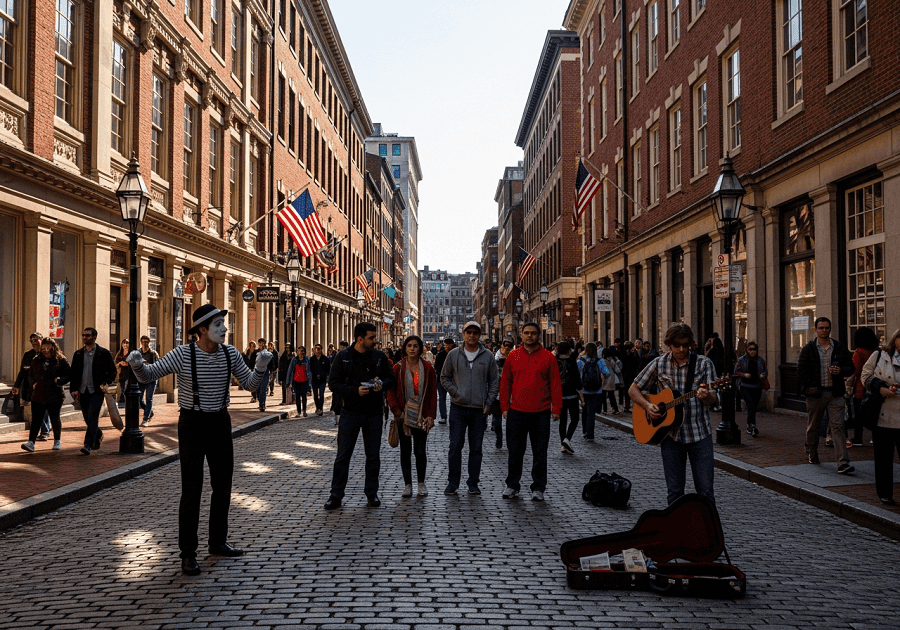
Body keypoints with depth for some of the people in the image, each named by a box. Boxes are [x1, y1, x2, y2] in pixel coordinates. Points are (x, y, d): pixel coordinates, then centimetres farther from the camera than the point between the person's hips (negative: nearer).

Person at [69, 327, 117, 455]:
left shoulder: (104, 353, -1)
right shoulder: (78, 354, 11)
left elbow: (112, 371, 2)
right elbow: (73, 373, 12)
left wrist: (105, 383, -14)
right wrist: (73, 389, 1)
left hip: (97, 391, -5)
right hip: (82, 392, 5)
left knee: (92, 418, -14)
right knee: (87, 419, 13)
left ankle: (88, 445, -15)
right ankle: (98, 436, 38)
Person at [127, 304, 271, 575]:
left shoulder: (230, 353, -3)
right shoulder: (183, 354, -14)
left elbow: (250, 384, 4)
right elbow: (149, 375, -9)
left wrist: (261, 367, -15)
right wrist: (137, 364, -31)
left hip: (220, 423, 5)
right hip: (192, 424, -5)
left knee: (223, 486, 13)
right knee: (192, 490, -5)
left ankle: (218, 542, 29)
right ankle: (188, 553, 4)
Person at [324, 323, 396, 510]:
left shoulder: (379, 356, 4)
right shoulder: (343, 357, -4)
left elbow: (390, 378, 10)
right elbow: (333, 384, -7)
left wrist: (382, 384, -13)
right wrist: (355, 391, -19)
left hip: (373, 413, 2)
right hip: (350, 412, -2)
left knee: (373, 456, 8)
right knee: (343, 455, 1)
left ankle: (372, 493, 20)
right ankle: (336, 495, 8)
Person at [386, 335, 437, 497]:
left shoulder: (427, 368, 2)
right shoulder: (398, 368, 1)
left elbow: (433, 393, 3)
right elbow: (390, 391, 1)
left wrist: (431, 415, -4)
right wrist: (396, 410, -9)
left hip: (421, 416, 0)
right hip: (404, 415, 0)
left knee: (420, 451, 0)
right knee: (405, 451, 5)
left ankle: (421, 483, 18)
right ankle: (407, 484, 15)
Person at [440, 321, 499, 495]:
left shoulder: (488, 356, 3)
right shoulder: (453, 354, 2)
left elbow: (494, 381, 8)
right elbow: (444, 377, 9)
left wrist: (488, 403, 0)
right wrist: (455, 393, -5)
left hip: (479, 409, 1)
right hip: (458, 408, 0)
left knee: (476, 448, 6)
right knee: (455, 446, -1)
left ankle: (473, 483, 15)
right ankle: (453, 482, 10)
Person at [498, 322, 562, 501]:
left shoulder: (548, 357, 2)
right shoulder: (513, 356, 6)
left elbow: (555, 384, 2)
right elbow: (505, 383, 8)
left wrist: (556, 408, -3)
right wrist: (505, 406, 3)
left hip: (541, 413, -1)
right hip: (516, 412, 1)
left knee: (540, 452, 5)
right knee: (515, 451, 8)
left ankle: (538, 488, 15)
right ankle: (512, 485, 21)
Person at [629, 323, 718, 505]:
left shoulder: (703, 363, -1)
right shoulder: (659, 364, 3)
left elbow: (713, 401, -6)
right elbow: (633, 389, 9)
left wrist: (706, 396, -30)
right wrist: (647, 406, -9)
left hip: (699, 434, -1)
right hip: (670, 434, 1)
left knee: (705, 490, -2)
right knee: (674, 491, 7)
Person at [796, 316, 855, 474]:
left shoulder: (839, 348, 8)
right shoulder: (808, 349, 3)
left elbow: (850, 368, 12)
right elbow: (801, 370, 0)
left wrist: (841, 371, -10)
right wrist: (809, 387, -12)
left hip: (835, 393, 0)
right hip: (815, 393, 0)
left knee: (838, 426, -8)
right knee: (813, 426, 11)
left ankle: (843, 463, -13)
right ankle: (811, 454, 34)